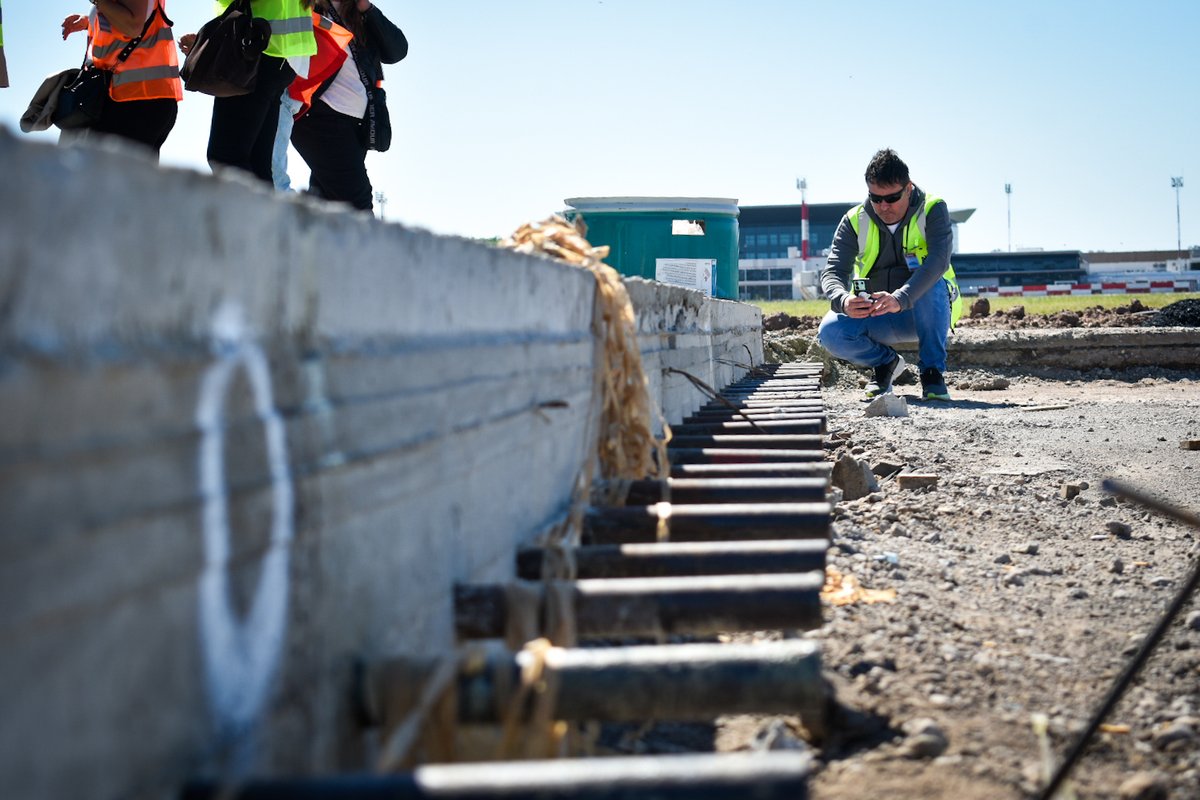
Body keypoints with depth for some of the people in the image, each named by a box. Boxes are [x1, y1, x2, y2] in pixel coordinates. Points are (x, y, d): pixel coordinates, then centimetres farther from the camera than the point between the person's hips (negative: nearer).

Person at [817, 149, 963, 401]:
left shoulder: (932, 210, -13)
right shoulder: (855, 221, -5)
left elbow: (939, 259, -30)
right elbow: (833, 271, -14)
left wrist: (900, 299, -48)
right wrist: (843, 300, -40)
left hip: (925, 312, -2)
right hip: (875, 318, 2)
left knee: (932, 283, -35)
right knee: (830, 332, -26)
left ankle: (933, 371, -22)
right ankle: (886, 361, 4)